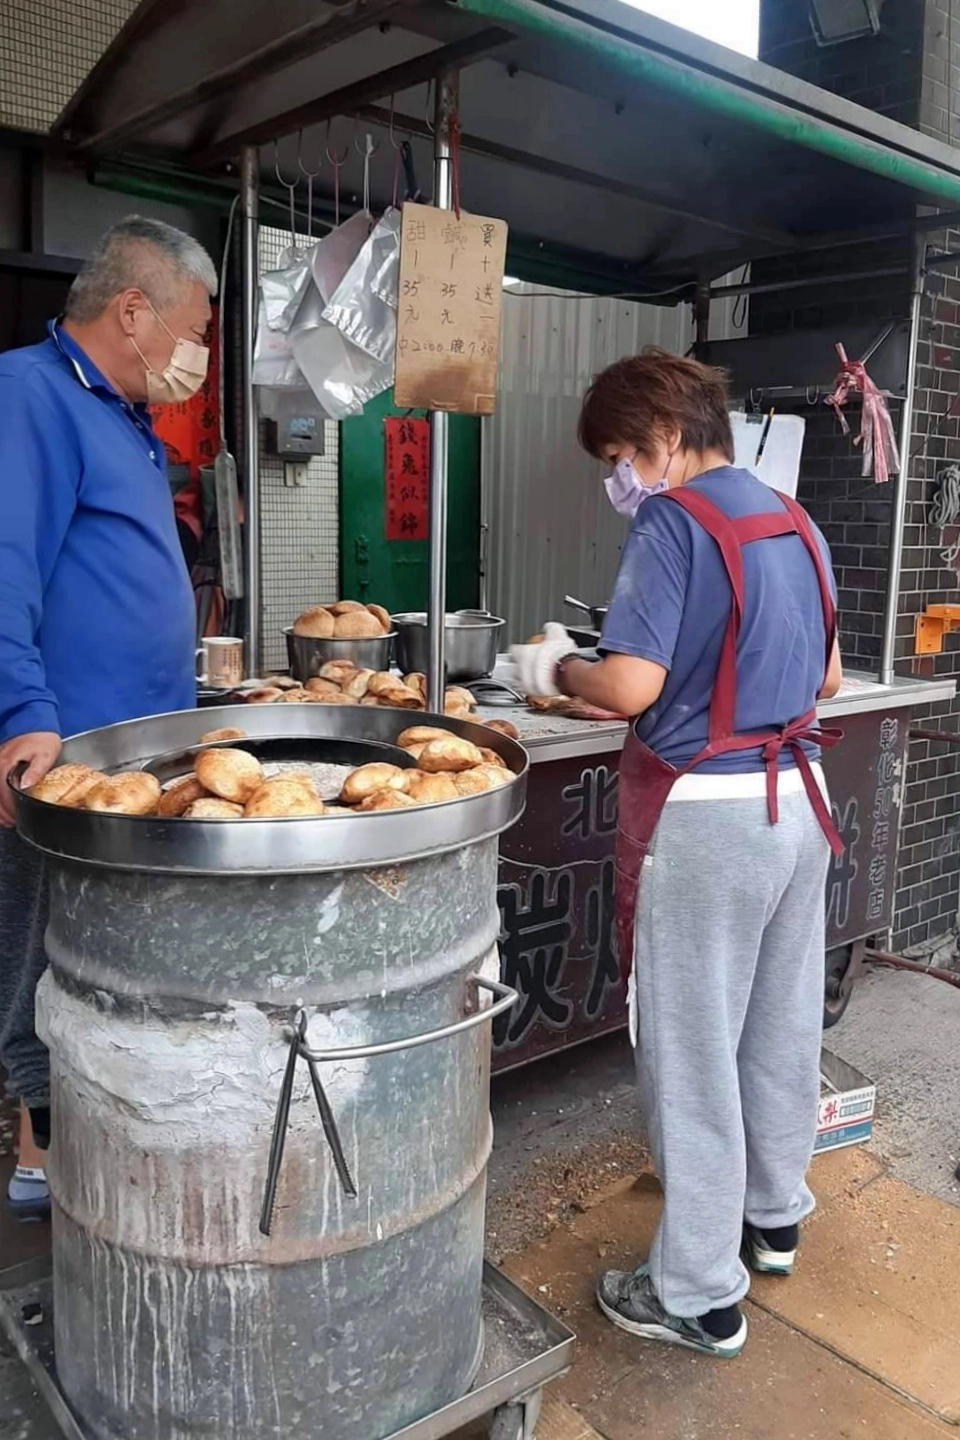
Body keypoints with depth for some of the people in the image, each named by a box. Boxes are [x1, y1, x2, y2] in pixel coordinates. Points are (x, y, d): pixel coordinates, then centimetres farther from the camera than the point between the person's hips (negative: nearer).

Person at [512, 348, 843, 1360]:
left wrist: (554, 670, -4)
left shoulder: (672, 523, -14)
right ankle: (775, 1215, 41)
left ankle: (700, 1295, 18)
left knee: (692, 1051, 4)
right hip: (799, 798, 8)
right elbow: (826, 678, 16)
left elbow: (632, 687, -22)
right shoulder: (796, 523, 10)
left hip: (705, 814, -8)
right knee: (782, 1026, 21)